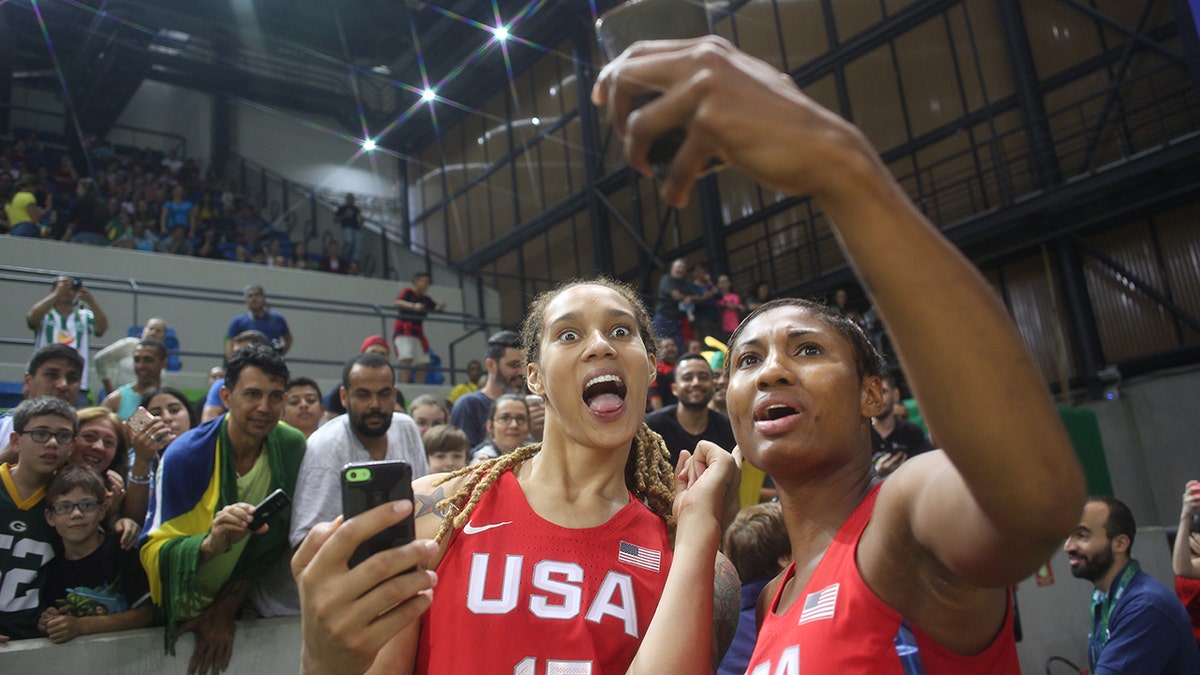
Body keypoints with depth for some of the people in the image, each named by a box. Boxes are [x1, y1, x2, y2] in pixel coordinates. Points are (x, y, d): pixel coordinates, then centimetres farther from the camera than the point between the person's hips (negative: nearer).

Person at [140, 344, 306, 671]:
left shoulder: (292, 448, -10)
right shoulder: (184, 456, -17)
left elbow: (276, 541, -2)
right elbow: (153, 551, -19)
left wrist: (226, 611, -1)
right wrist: (211, 544, -37)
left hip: (244, 604, 2)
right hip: (183, 611, -2)